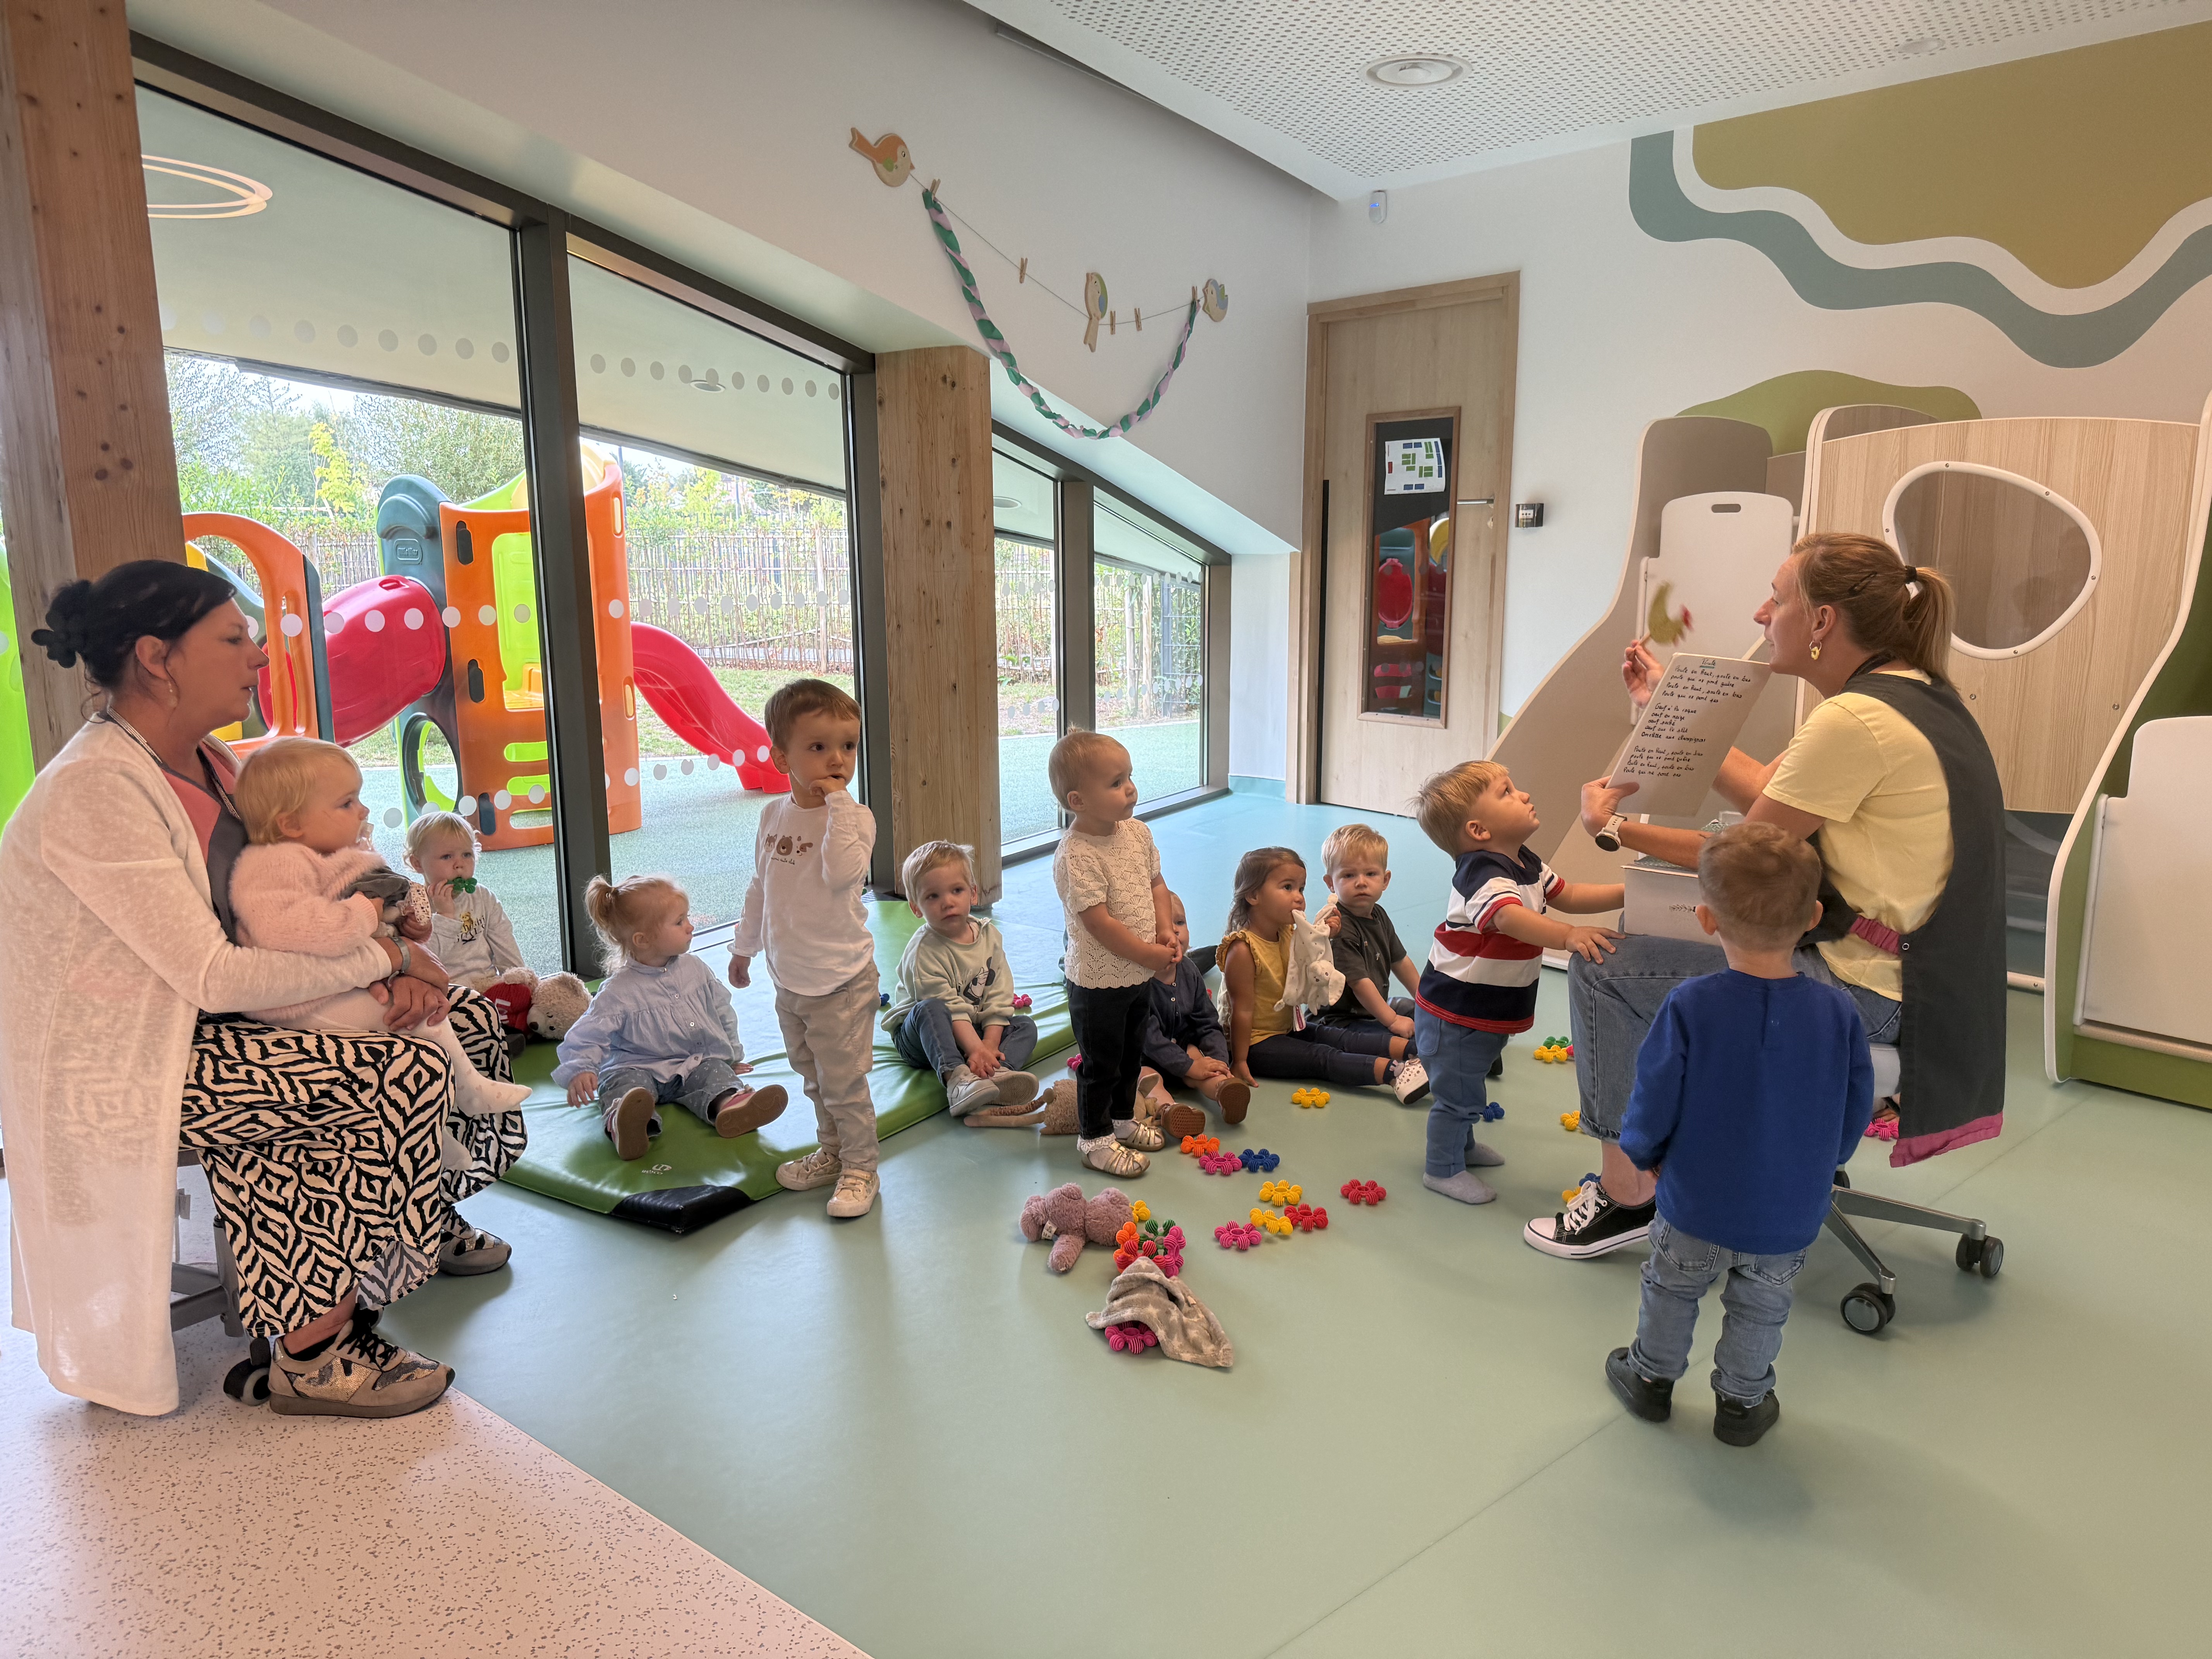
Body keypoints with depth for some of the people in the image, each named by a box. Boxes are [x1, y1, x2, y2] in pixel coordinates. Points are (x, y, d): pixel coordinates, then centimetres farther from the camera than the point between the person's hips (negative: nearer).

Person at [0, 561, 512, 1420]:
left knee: (470, 1020, 3)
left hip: (207, 1027, 9)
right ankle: (312, 1357, -12)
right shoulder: (95, 791, -23)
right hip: (123, 1066, -9)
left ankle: (429, 1227, 20)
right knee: (411, 1076, -25)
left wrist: (401, 975, -11)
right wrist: (382, 958, -18)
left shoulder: (211, 764, 6)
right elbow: (211, 975, -27)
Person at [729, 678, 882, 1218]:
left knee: (844, 1082, 1)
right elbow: (761, 886, 16)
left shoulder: (854, 817, -13)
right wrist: (745, 945, 23)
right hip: (789, 978, 6)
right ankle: (832, 1153, 38)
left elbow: (842, 872, -33)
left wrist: (838, 802, -29)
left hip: (841, 981, -6)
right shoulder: (775, 815, 4)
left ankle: (860, 1170, 17)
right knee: (813, 1078, 21)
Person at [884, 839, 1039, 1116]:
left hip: (976, 1030, 6)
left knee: (1025, 1025, -13)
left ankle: (998, 1073, -43)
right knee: (930, 1009, -35)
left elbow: (999, 998, -6)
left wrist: (990, 1044, -18)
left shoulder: (989, 934, -3)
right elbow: (951, 1009, -27)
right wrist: (976, 1048, -37)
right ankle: (957, 1078, -53)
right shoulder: (924, 951, -20)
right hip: (918, 1036, -5)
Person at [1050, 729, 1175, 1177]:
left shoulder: (1137, 833, -1)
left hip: (1140, 975, 8)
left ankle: (1123, 1121, 43)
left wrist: (1166, 933, -3)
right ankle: (1094, 1139, 24)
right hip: (1098, 981, -8)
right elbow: (1098, 922, -27)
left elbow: (1156, 884, 12)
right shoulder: (1076, 855, -26)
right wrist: (1149, 954, -20)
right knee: (1101, 1064, 7)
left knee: (1131, 1055, 24)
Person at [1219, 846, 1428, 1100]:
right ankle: (1392, 1072, -38)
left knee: (1342, 1038, -8)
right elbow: (1243, 1011, -23)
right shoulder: (1242, 949, -23)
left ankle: (1412, 1049, -21)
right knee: (1322, 1057, -22)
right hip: (1257, 1044, -8)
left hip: (1287, 1031, 8)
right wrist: (1240, 1063, -21)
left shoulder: (1287, 935, 4)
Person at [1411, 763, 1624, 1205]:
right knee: (1457, 1092, 4)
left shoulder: (1527, 865, 2)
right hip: (1455, 1013, -10)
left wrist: (1628, 893, 2)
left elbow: (1566, 895, 13)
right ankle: (1444, 1169, 21)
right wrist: (1568, 935, -61)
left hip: (1489, 1012, 10)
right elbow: (1511, 918, -47)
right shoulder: (1483, 874, -30)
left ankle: (1462, 1143, 48)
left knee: (1469, 1086, 28)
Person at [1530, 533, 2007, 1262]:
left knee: (1602, 970, -6)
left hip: (1862, 987, -10)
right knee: (1648, 939, 24)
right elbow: (1767, 795, 11)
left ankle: (1626, 1196, 7)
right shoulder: (1914, 693, 8)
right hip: (1914, 967, 10)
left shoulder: (1856, 719, -23)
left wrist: (1614, 827, -5)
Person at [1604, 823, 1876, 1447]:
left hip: (1695, 1207, -1)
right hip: (1790, 1218, 2)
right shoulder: (1839, 1014, -18)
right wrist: (1811, 1169, 14)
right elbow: (1853, 1120, -5)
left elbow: (1654, 1106, -17)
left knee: (1671, 1290, 25)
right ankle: (1742, 1404, 43)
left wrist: (1641, 1153, 5)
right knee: (1760, 1308, 26)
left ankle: (1651, 1377, 44)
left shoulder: (1688, 1008, -26)